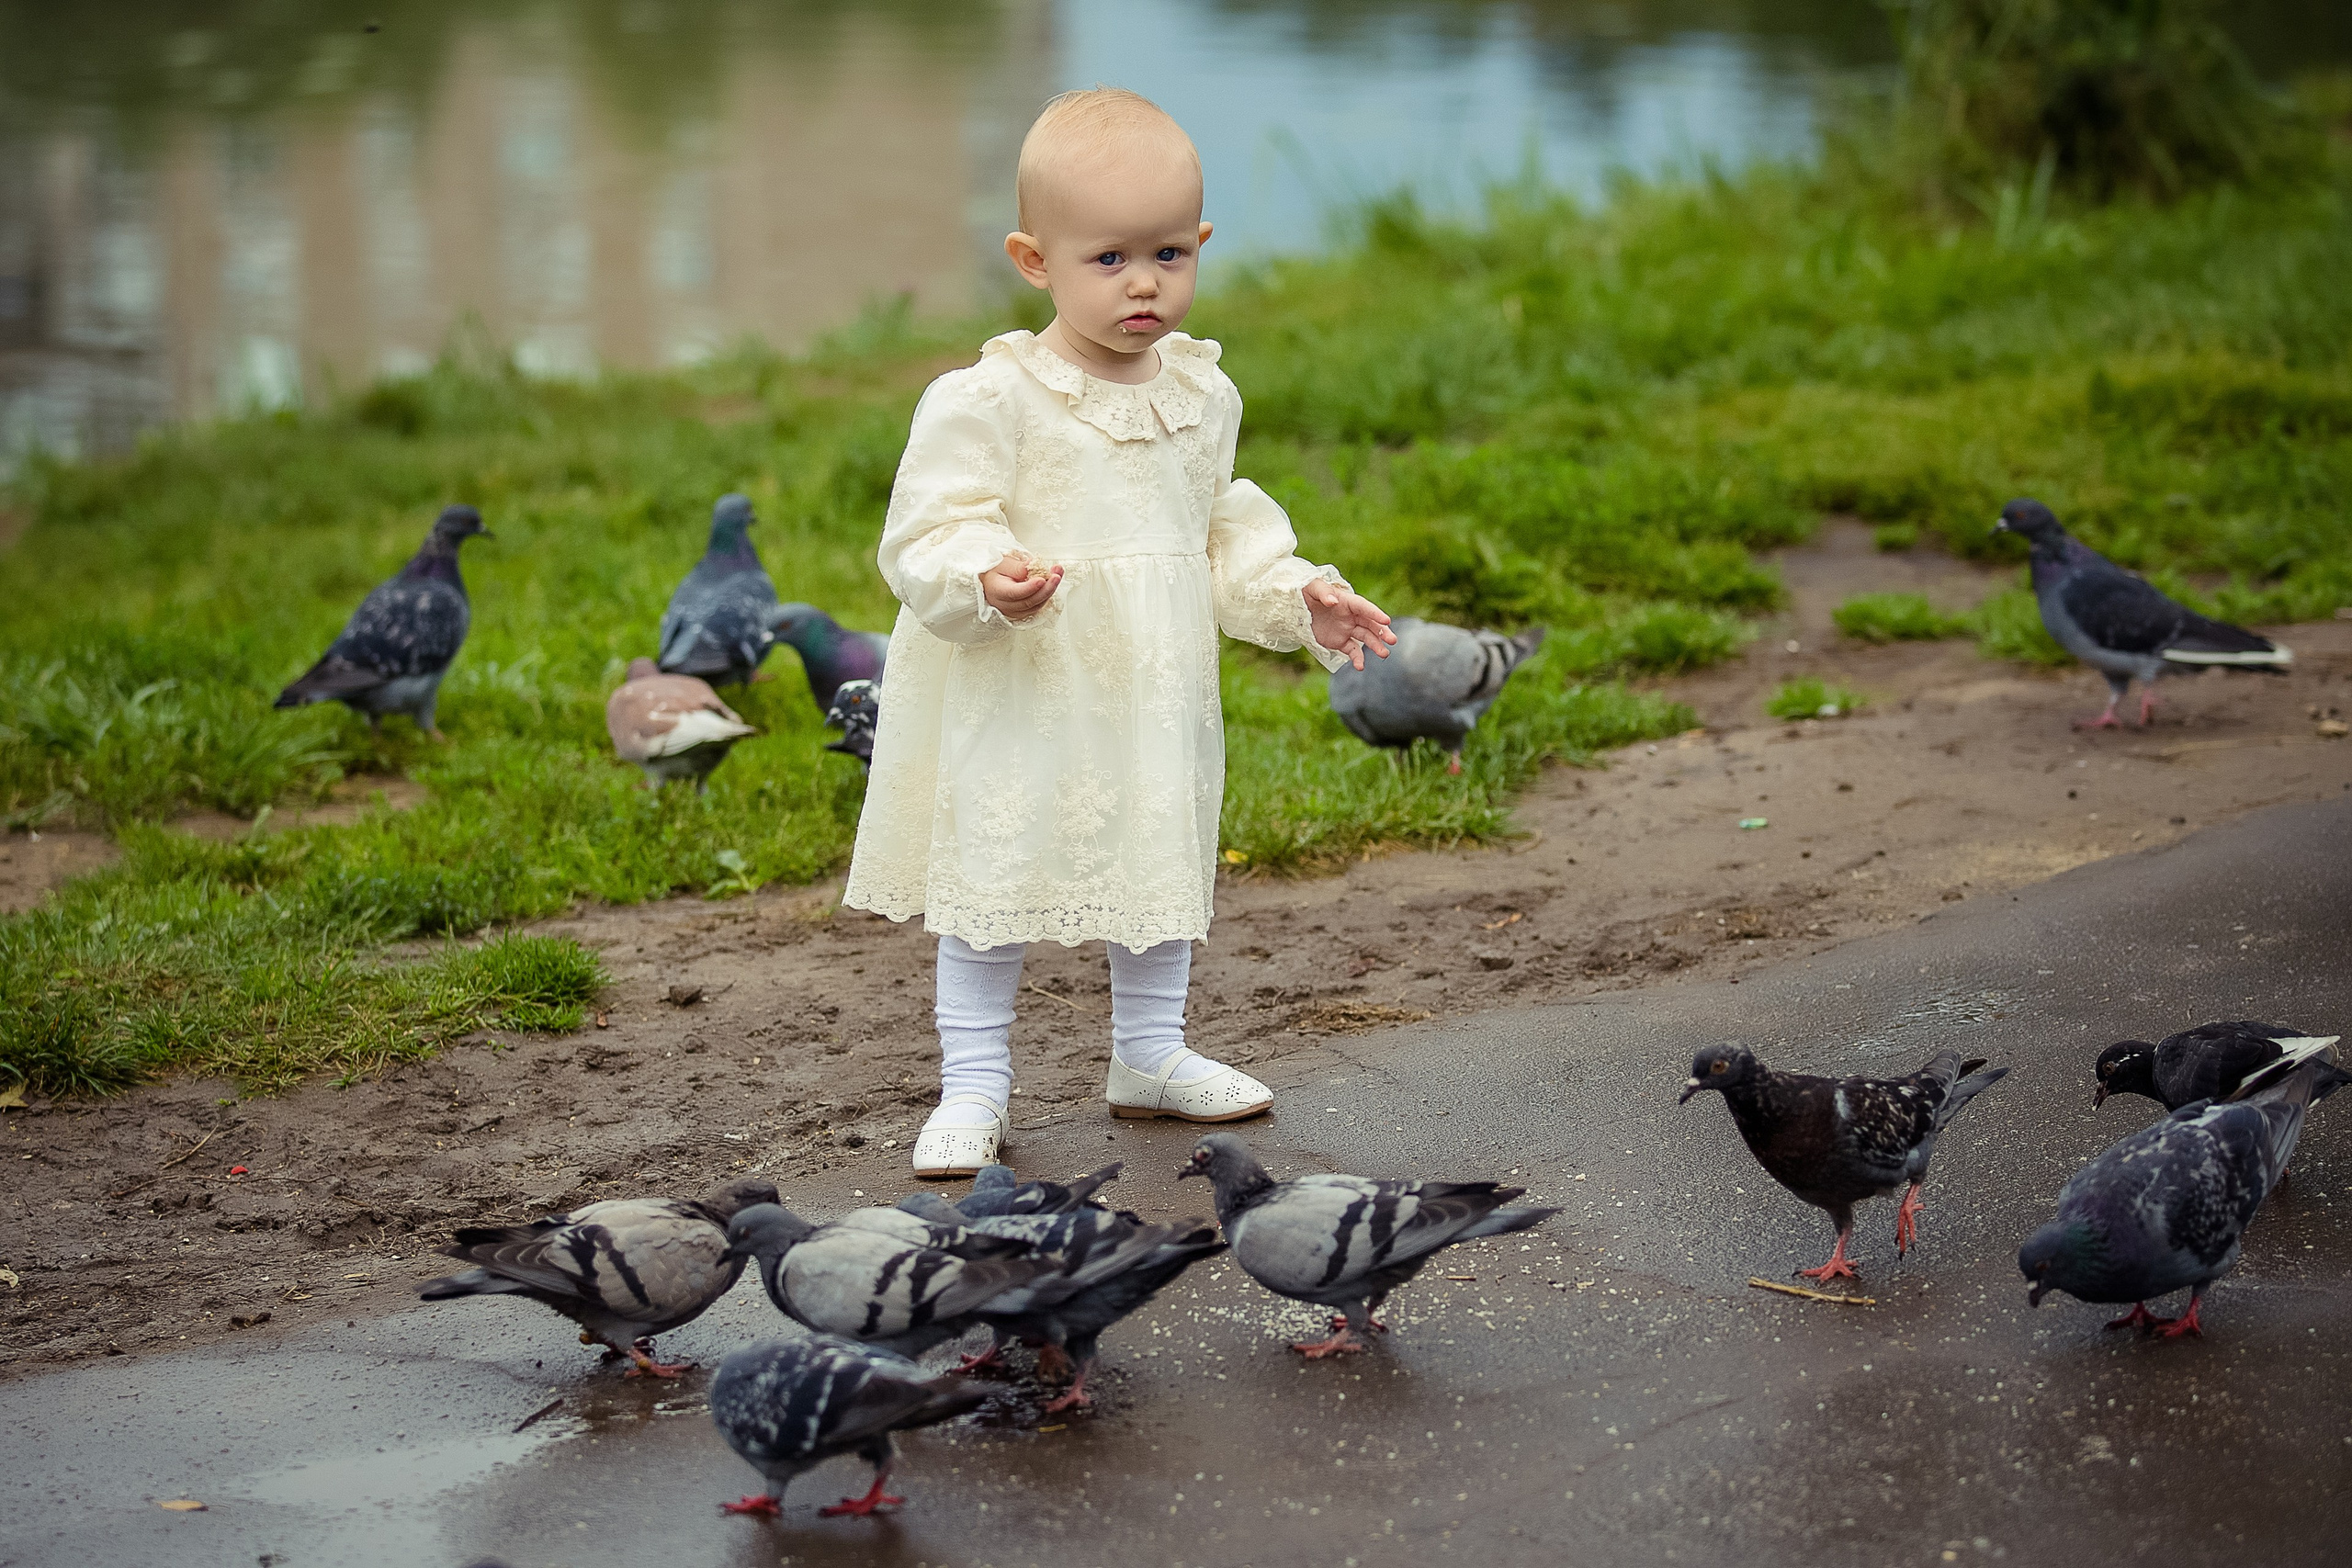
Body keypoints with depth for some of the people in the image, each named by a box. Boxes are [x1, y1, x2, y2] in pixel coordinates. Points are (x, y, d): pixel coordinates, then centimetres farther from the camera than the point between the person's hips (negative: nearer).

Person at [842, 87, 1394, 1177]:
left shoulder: (1202, 398, 5)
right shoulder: (989, 401, -16)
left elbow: (1225, 535, 17)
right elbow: (928, 533, -18)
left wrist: (1297, 597, 6)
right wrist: (987, 580, -37)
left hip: (1154, 705, 6)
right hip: (1016, 708, -6)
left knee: (1165, 871, 17)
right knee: (994, 885, 1)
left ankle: (1149, 1056, 36)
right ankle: (974, 1086, 13)